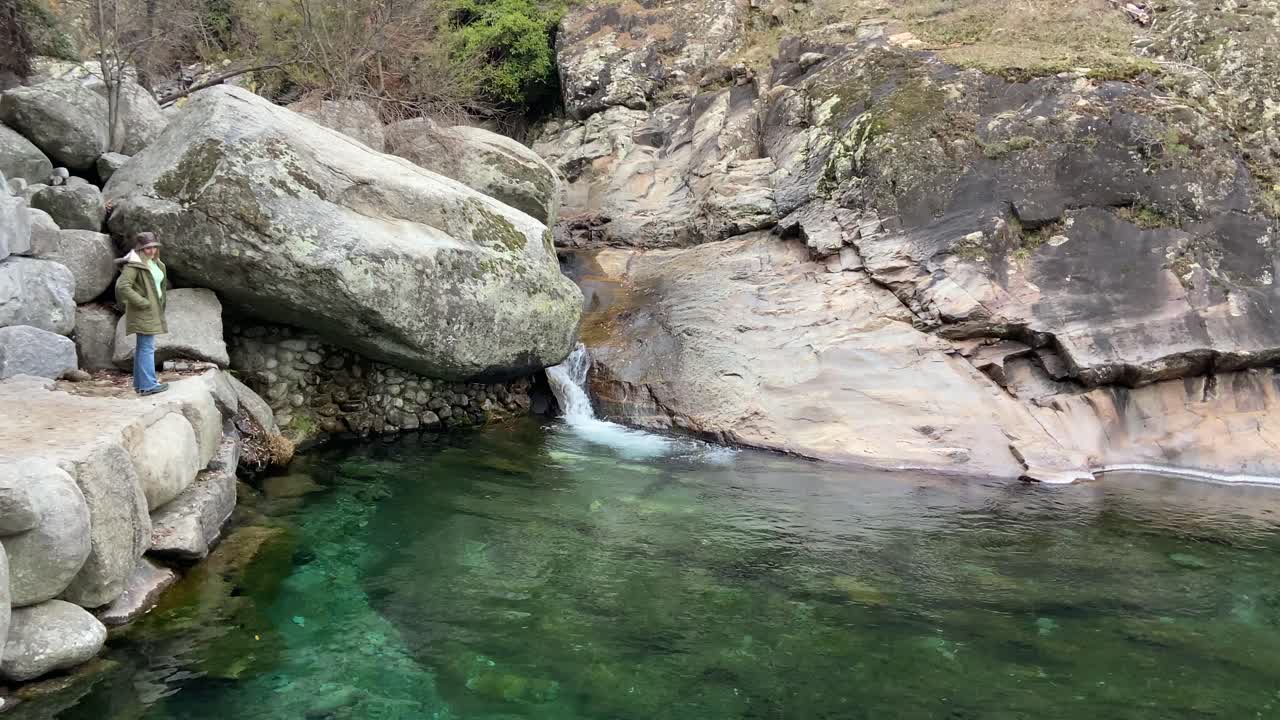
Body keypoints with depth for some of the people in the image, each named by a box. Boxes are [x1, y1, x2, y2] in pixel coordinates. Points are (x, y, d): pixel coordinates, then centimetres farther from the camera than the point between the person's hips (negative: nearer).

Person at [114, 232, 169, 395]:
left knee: (143, 347, 15)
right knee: (147, 347, -10)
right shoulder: (134, 265, -16)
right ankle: (148, 384, -9)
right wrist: (142, 302, -23)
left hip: (152, 312, 10)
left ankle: (140, 383, 24)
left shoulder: (155, 263, 13)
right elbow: (122, 286, -25)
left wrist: (160, 307, 15)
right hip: (143, 313, -10)